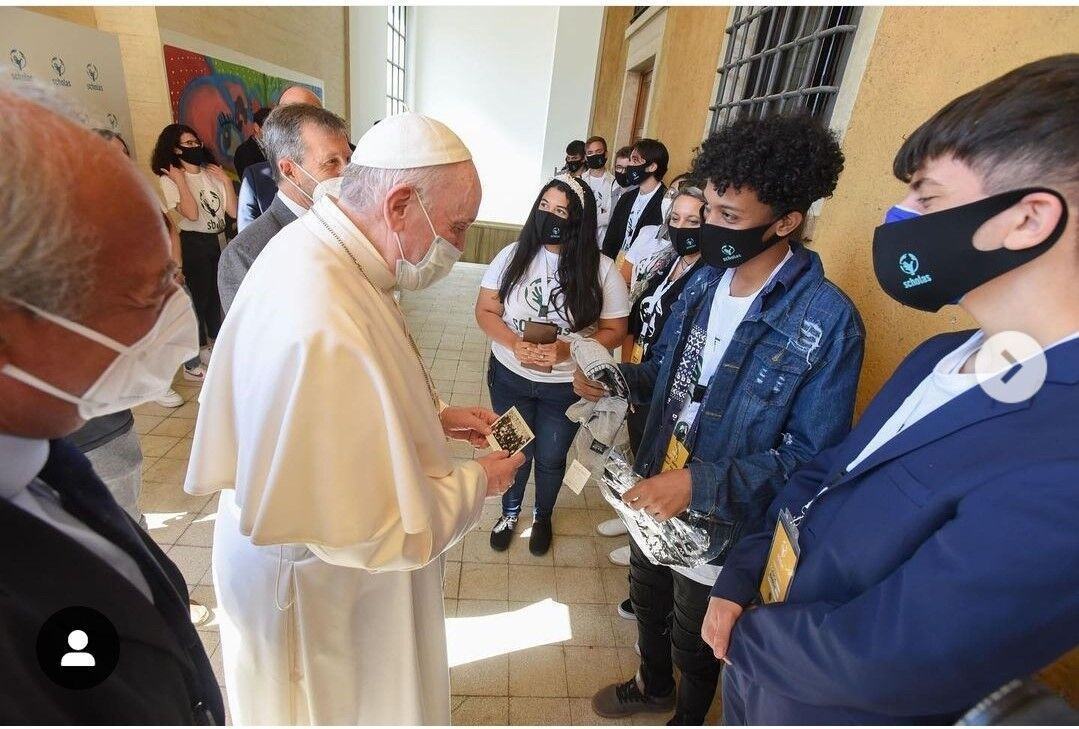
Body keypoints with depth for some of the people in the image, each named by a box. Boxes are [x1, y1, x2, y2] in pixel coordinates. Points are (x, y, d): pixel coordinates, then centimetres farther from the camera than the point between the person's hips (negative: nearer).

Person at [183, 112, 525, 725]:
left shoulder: (315, 248, -7)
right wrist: (477, 482, -17)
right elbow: (377, 529, -31)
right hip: (320, 587, -8)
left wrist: (435, 417, -1)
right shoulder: (324, 330, -39)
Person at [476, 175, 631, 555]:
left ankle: (542, 516, 50)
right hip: (510, 377, 1)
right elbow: (485, 311, -5)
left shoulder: (600, 269, -13)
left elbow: (614, 331, -9)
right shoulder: (513, 255, -9)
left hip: (567, 385, -1)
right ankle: (509, 512, 49)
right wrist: (514, 344, -24)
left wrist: (567, 350, -25)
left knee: (550, 459, 18)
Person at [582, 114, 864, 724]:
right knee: (647, 599, 30)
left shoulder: (828, 322, -24)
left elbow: (810, 458, -21)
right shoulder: (706, 280, -4)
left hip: (721, 523, -6)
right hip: (654, 494, 6)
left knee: (694, 640, 22)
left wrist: (699, 484, -31)